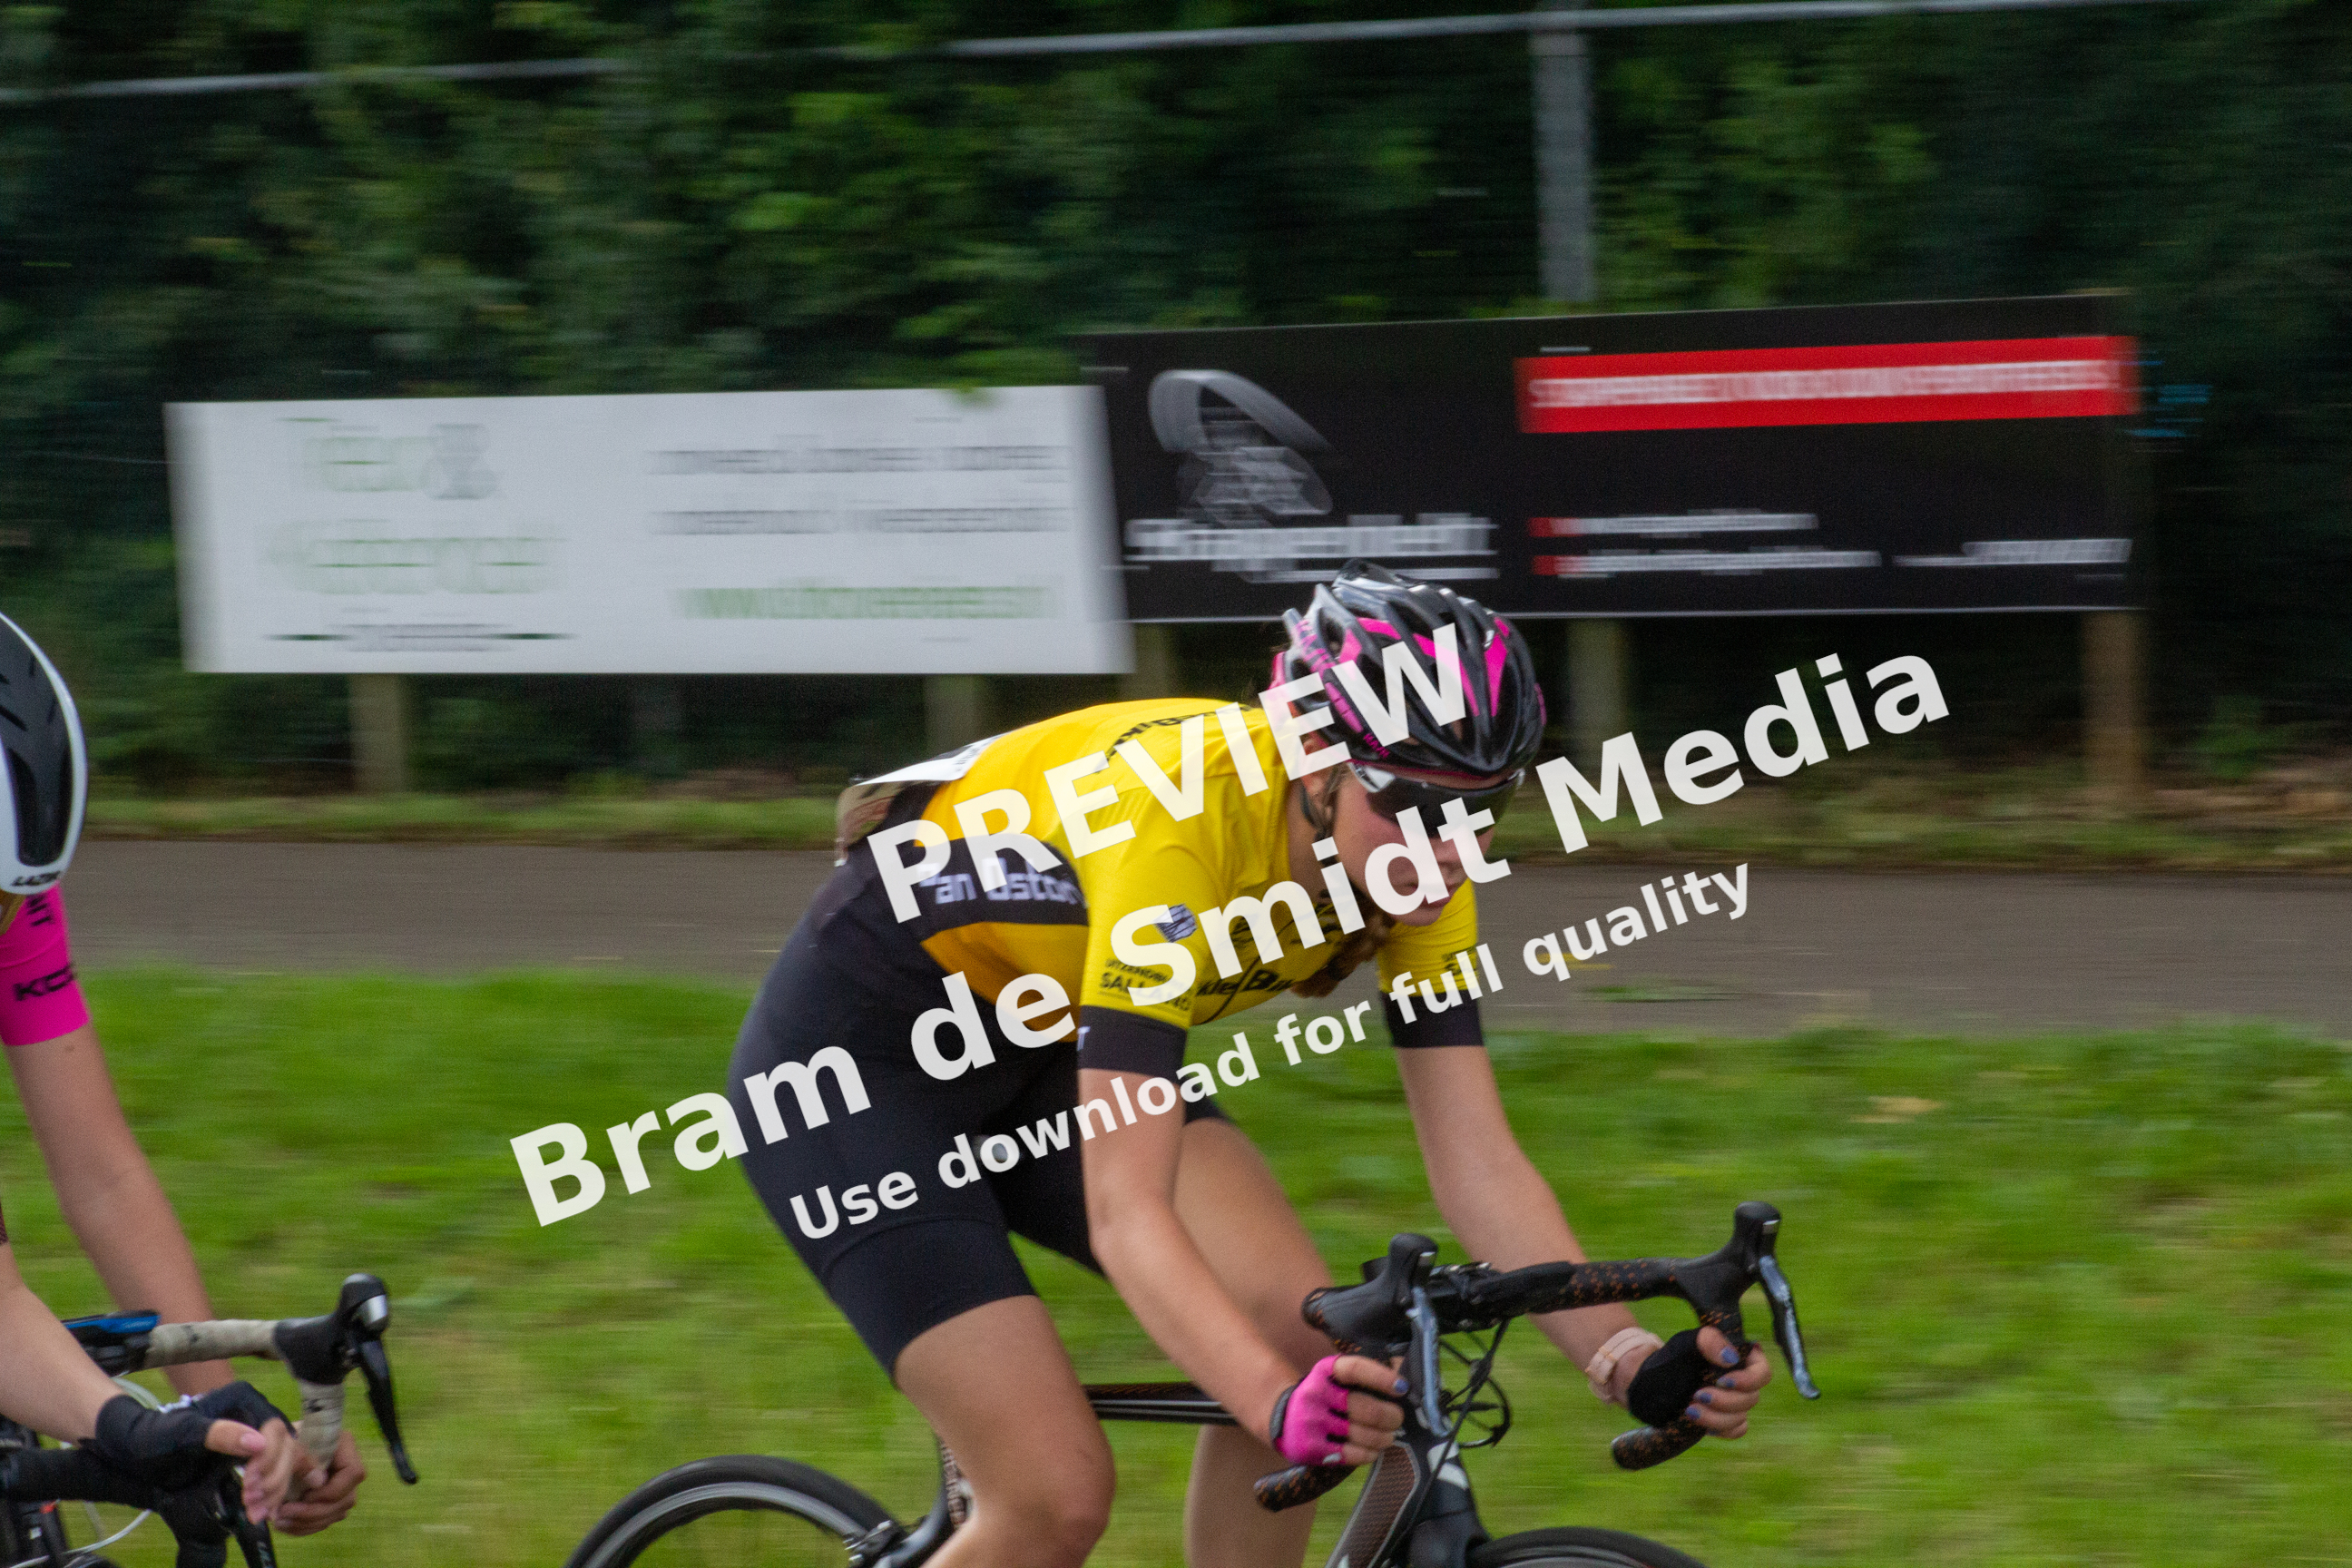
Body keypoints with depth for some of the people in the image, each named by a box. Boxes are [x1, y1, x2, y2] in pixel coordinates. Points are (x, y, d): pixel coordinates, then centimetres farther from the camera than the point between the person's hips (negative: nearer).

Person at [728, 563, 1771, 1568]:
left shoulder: (1410, 852, -15)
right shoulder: (1179, 816, -36)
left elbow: (1477, 1160, -15)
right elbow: (1126, 1210, -41)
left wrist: (1623, 1354, -30)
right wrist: (1281, 1402, -55)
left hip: (1041, 1060, 7)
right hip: (855, 1063, -7)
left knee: (1301, 1336, -16)